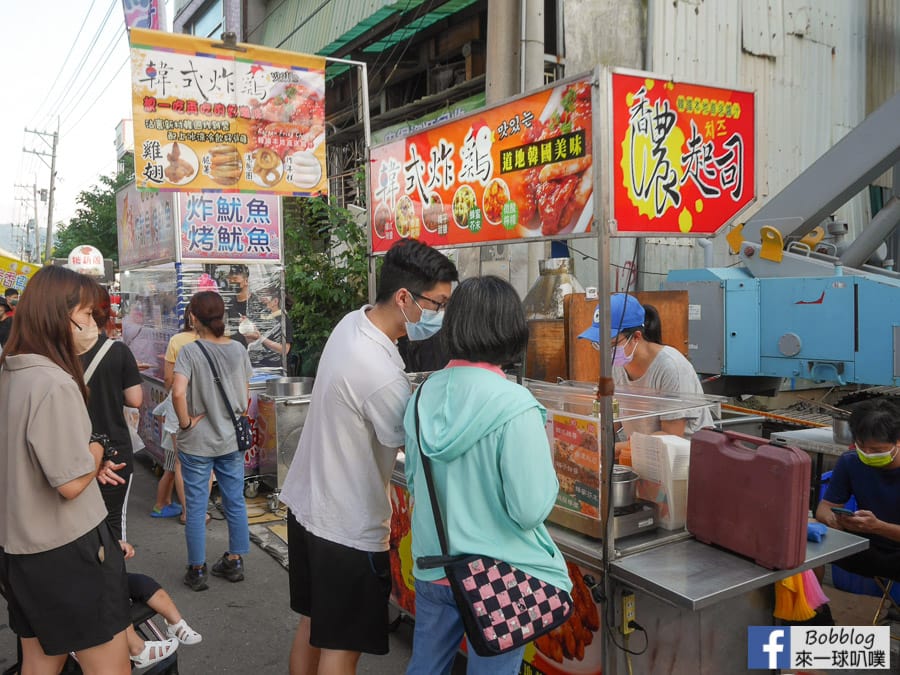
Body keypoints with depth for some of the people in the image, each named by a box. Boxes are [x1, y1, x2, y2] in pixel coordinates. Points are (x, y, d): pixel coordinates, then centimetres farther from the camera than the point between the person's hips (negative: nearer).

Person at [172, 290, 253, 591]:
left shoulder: (190, 351, -15)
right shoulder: (238, 350, -2)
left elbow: (178, 392, -28)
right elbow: (245, 394, 5)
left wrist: (185, 422, -14)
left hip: (197, 443, -4)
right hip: (232, 440, 4)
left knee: (196, 507, 9)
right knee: (235, 502, 15)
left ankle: (197, 571, 20)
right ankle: (235, 561, 28)